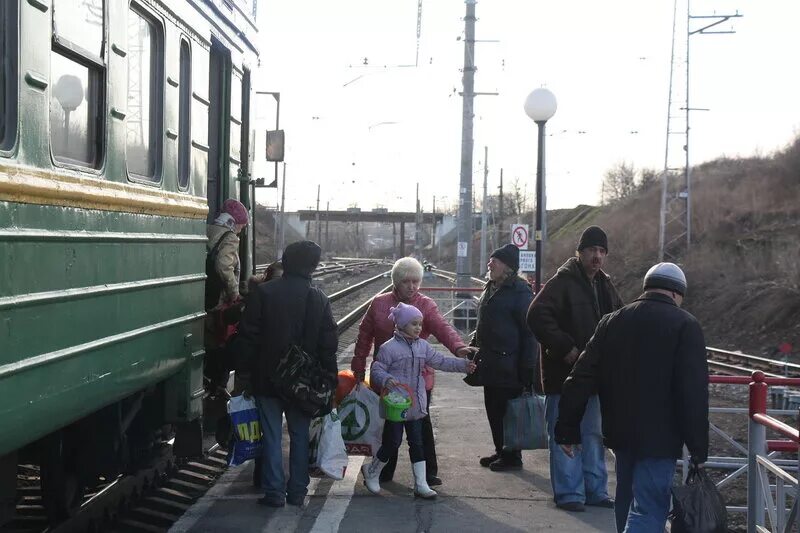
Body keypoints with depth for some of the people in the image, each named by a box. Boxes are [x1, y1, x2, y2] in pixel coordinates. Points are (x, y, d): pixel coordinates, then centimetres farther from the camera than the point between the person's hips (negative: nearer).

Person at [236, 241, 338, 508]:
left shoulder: (263, 293, -7)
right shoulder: (319, 299, -1)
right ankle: (297, 492, 14)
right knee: (300, 436, 11)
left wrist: (246, 376, 0)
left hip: (267, 378, -2)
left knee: (272, 436, 4)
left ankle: (274, 493, 4)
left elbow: (248, 338, -6)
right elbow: (328, 345, 1)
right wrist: (329, 382, 8)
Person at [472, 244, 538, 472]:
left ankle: (512, 455, 10)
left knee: (508, 410, 0)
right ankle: (500, 451, 26)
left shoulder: (520, 292, -14)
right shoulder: (490, 289, 13)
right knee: (493, 409, 14)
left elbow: (529, 332, -16)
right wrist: (476, 345, 19)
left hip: (508, 366, -9)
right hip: (490, 365, 9)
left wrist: (526, 368, -19)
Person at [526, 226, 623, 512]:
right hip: (564, 375, -8)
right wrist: (564, 347, -23)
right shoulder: (562, 282, -12)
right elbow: (537, 316, -22)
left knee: (593, 434, 14)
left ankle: (595, 490, 23)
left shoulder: (606, 286, 13)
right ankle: (569, 493, 4)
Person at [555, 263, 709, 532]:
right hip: (659, 439, -6)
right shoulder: (685, 326, -8)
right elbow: (694, 395, -14)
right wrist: (698, 448, -10)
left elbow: (581, 380, 6)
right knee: (648, 511, -7)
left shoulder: (612, 321, 9)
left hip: (620, 435, 6)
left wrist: (567, 429, 10)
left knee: (627, 505, 21)